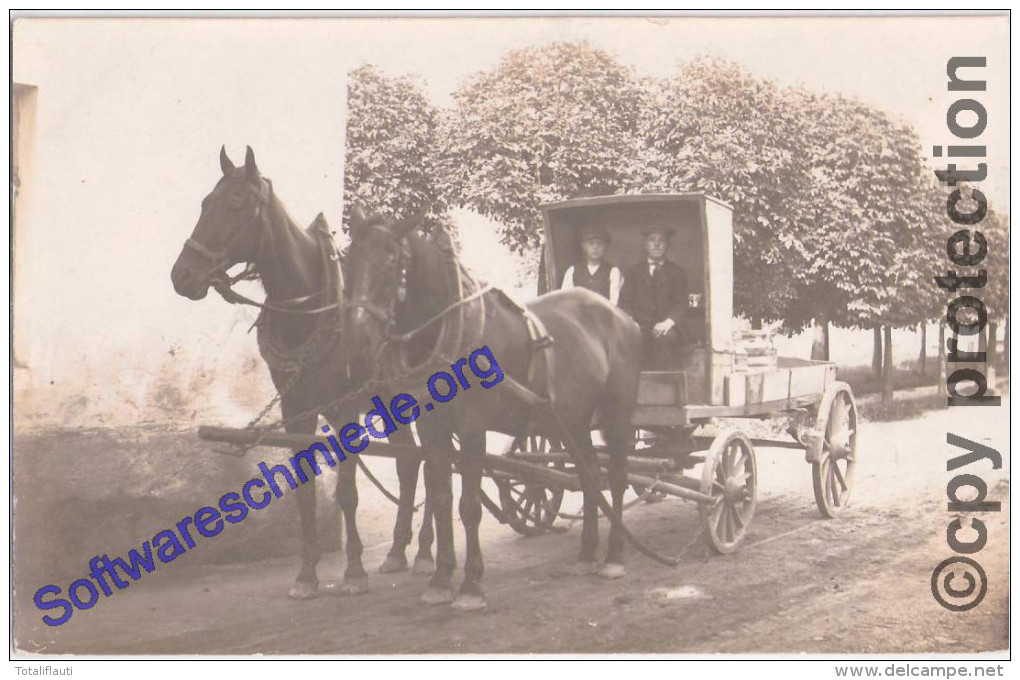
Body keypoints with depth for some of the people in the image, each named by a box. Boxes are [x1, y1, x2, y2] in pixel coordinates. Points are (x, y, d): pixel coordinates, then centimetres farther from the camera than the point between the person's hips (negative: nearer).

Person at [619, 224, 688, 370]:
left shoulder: (676, 272, 19)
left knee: (666, 338, -36)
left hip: (665, 327, 0)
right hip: (640, 327, 0)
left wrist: (668, 322, -13)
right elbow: (625, 302, 10)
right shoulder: (634, 272, 22)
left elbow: (681, 303, 7)